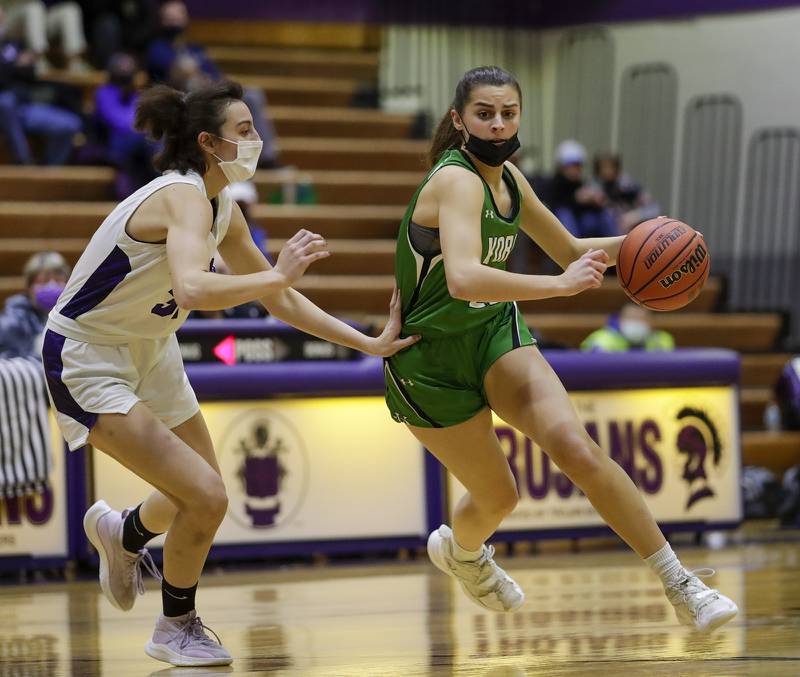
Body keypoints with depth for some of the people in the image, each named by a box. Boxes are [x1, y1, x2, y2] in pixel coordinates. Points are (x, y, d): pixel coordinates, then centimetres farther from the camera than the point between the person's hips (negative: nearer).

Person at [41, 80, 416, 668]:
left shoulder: (224, 211, 2)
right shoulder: (183, 197, -27)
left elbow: (279, 300, 11)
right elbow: (191, 289, -48)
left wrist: (370, 344, 8)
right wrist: (278, 273, -40)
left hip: (149, 351, 9)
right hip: (86, 360, -9)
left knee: (203, 494, 19)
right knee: (205, 497, -16)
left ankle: (123, 534, 51)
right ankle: (177, 627, 8)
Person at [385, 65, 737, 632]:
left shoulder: (508, 178, 1)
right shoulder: (457, 181, -25)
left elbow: (569, 249, 17)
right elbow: (463, 279, -43)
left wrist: (628, 244, -2)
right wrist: (560, 284, -45)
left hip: (494, 333, 6)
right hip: (431, 364, -6)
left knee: (576, 448, -17)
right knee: (498, 497, 7)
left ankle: (681, 586, -15)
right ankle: (459, 549, 46)